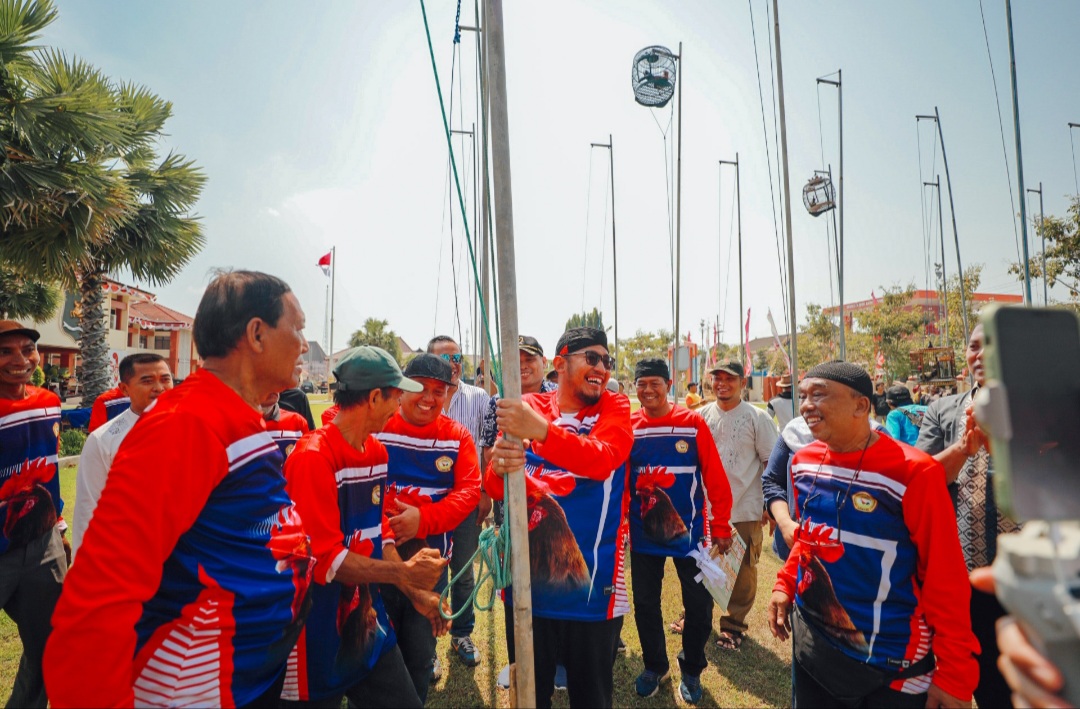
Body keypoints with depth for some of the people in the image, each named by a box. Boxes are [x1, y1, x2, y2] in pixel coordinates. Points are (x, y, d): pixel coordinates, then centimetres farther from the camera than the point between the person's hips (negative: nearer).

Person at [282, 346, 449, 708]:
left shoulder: (378, 451, 3)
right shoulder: (313, 457, -21)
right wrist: (404, 573, -19)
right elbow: (324, 559, -21)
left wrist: (417, 595, 7)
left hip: (367, 622, 7)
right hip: (318, 635, -7)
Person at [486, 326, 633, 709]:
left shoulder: (615, 408, -4)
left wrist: (541, 429, -41)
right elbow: (495, 488, -5)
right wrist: (500, 467, -30)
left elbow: (602, 459, -25)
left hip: (592, 585, -1)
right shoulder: (528, 407, 0)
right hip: (530, 580, 2)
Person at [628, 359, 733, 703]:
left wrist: (721, 525, -6)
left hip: (688, 530, -1)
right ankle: (654, 665, 38)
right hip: (644, 532, 1)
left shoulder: (693, 423, -10)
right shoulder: (627, 426, -5)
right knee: (645, 603, 13)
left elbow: (715, 477, -7)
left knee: (698, 605, 9)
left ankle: (692, 670, 35)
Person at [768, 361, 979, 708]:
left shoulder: (913, 472, -20)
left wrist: (954, 674, -13)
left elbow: (945, 580, -16)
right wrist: (784, 585, 2)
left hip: (891, 666, -5)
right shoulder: (804, 462, -3)